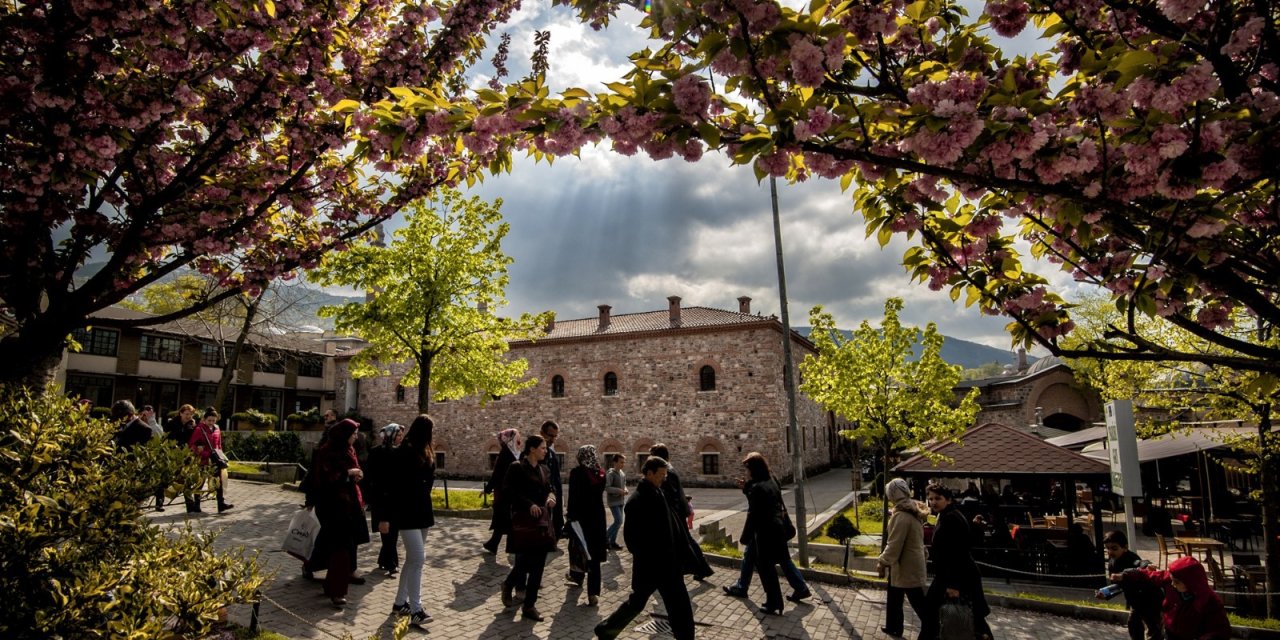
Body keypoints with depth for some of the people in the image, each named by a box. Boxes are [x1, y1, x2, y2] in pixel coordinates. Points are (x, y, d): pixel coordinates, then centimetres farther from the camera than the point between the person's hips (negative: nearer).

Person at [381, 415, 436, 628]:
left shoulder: (426, 453, 8)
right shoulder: (402, 453, -14)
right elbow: (393, 486, -16)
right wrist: (386, 517, -16)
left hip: (422, 511, 8)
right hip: (406, 512, -8)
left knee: (412, 559, 14)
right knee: (418, 558, -12)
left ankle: (400, 602, 24)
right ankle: (416, 610, -7)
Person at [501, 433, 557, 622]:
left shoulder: (544, 469, 11)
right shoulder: (516, 468, -9)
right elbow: (507, 492, -14)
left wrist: (551, 496, -3)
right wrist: (529, 504, -21)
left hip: (542, 520, 7)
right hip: (523, 520, -7)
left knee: (538, 565, 5)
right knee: (526, 562, -6)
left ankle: (529, 606, 17)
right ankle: (508, 585, 25)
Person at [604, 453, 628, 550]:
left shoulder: (623, 474, 8)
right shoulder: (610, 474, -15)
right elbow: (606, 487, -19)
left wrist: (625, 490, -1)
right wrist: (619, 490, -23)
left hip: (620, 501, 8)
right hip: (613, 501, -8)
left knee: (618, 521, 11)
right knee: (619, 521, -11)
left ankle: (612, 541, 21)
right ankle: (605, 538, 4)